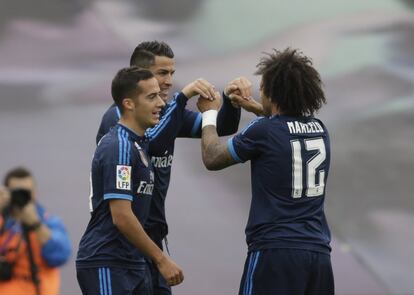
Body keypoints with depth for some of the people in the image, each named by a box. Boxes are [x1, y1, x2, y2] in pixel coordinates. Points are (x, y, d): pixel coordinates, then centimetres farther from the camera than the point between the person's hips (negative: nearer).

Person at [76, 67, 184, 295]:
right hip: (105, 266, -10)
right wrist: (161, 260, -17)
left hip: (133, 264, 10)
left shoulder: (137, 144, 14)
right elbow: (122, 217, -21)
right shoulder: (119, 148, -16)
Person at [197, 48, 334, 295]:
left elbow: (212, 158, 5)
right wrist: (251, 106, 42)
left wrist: (209, 113, 19)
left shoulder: (264, 131, -9)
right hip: (318, 252, 6)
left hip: (275, 251, -6)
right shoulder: (319, 130, 9)